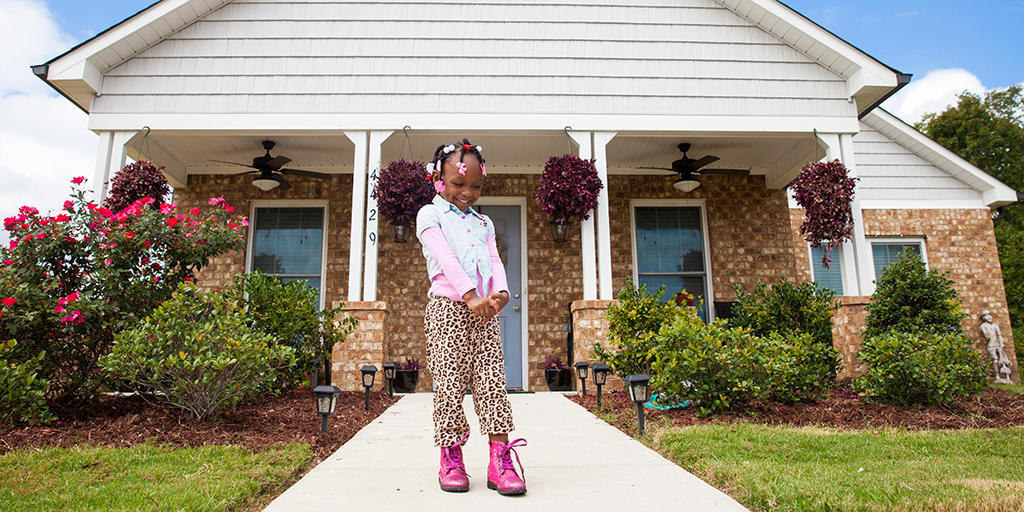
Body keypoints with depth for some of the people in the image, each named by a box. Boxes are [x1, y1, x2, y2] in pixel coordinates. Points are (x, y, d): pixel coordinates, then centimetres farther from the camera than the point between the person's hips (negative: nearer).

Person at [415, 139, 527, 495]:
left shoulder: (483, 222, 22)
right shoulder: (430, 215, 5)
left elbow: (494, 260, 9)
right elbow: (445, 257, -9)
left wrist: (499, 292, -13)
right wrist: (470, 295, -22)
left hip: (483, 310, 4)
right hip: (446, 307, -4)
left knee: (492, 381, -1)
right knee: (449, 382, -3)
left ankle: (499, 459, 2)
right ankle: (450, 458, 10)